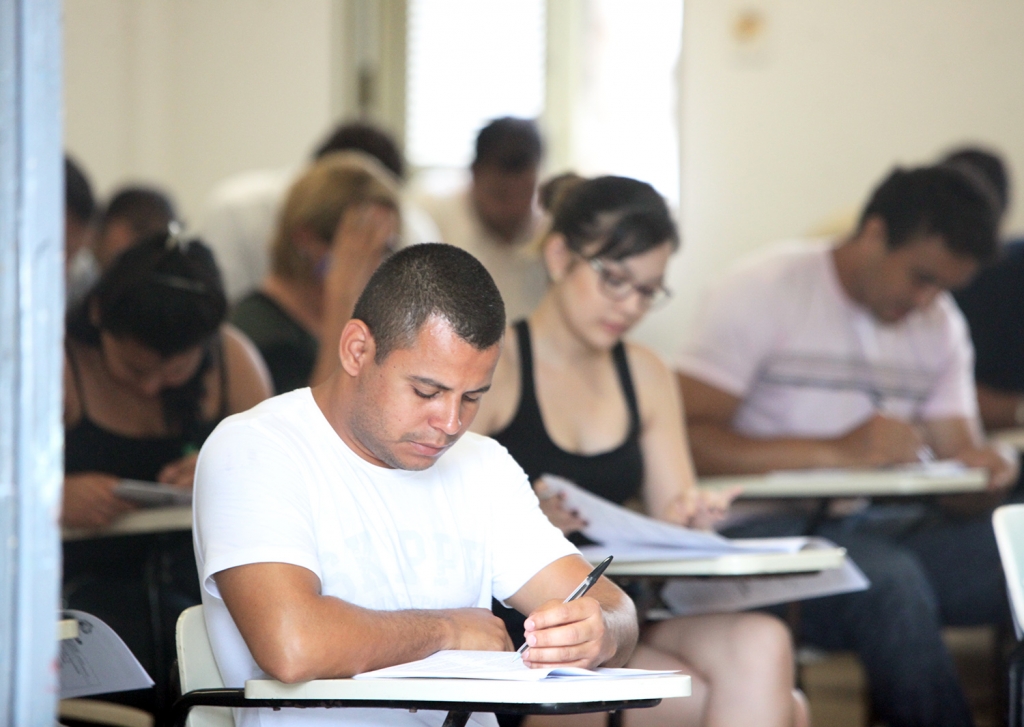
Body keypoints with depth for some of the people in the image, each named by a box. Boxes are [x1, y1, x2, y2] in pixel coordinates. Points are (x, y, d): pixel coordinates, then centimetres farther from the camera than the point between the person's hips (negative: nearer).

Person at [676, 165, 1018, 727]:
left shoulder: (940, 325, 18)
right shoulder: (765, 292, -4)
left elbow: (957, 452, 12)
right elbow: (686, 440, -14)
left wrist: (982, 473, -13)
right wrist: (838, 452, -20)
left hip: (880, 527, 6)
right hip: (769, 527, -6)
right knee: (889, 581, -37)